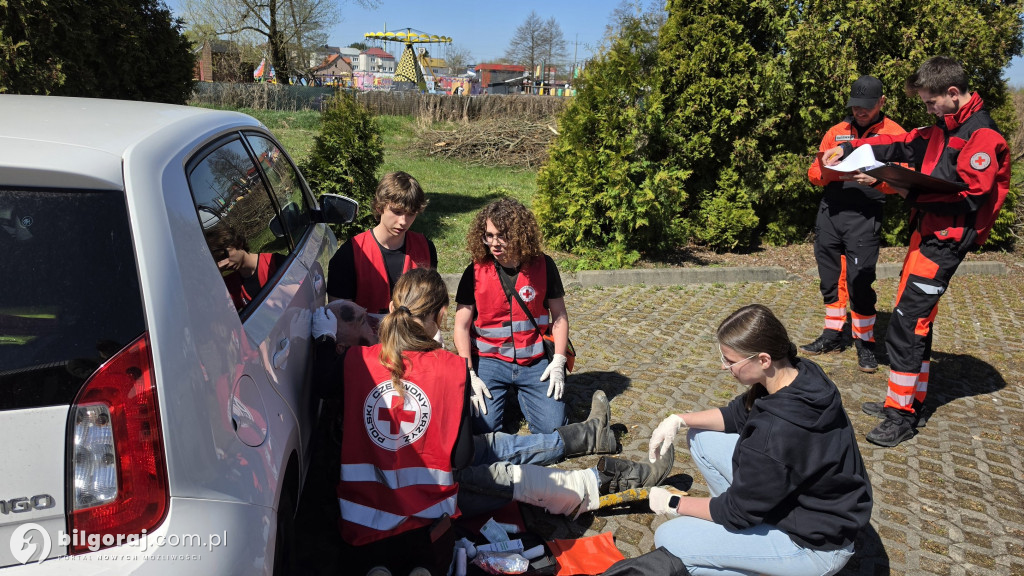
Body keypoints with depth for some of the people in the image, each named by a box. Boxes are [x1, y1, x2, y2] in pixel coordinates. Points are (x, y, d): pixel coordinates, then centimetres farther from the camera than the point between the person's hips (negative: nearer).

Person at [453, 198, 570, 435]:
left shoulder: (543, 265, -3)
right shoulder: (475, 272, -5)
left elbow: (559, 317, 3)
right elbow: (461, 327, -4)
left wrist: (558, 362, -7)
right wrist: (469, 375, -13)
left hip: (534, 362, 1)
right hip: (489, 360, 0)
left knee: (553, 428, -10)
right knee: (482, 427, -17)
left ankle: (520, 394, 20)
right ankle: (504, 394, 16)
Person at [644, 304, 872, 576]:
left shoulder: (776, 432, -37)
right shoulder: (798, 373, -12)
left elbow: (737, 510, -21)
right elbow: (737, 415, 7)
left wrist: (674, 504, -6)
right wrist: (679, 419, -6)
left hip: (812, 543, -8)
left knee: (668, 540, -9)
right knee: (701, 437, 6)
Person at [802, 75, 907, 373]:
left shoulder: (895, 134, 2)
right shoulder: (836, 132, 13)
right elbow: (814, 171, 12)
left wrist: (876, 179, -24)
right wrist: (826, 172, -11)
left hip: (864, 216, -4)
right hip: (830, 211, 4)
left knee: (859, 280, -7)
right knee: (830, 277, 10)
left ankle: (865, 343, 7)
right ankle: (833, 335, 24)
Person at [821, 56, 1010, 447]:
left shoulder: (983, 135, -13)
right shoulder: (943, 128, 14)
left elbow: (970, 191, -20)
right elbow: (901, 147, 18)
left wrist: (911, 189, -19)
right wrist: (849, 149, 7)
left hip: (944, 241, -9)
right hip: (925, 233, 9)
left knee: (905, 325, -9)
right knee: (916, 322, 14)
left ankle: (902, 415, 0)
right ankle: (910, 400, 25)